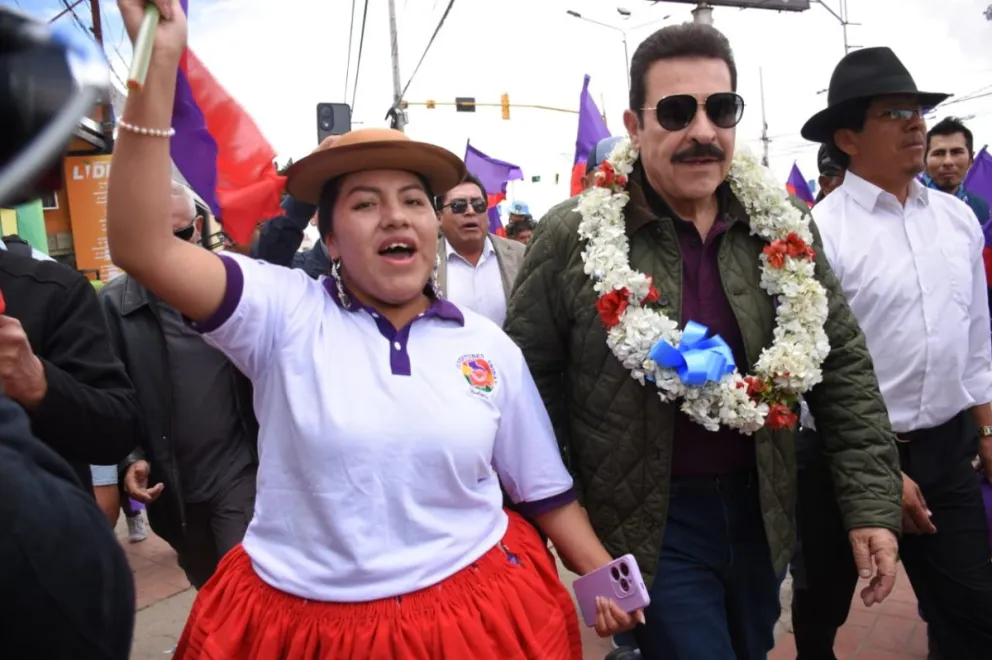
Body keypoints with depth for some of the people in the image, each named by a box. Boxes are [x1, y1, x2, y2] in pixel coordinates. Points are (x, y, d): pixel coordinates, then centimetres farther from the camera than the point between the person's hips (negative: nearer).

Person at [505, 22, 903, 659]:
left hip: (760, 511, 5)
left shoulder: (783, 226, -2)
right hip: (649, 526, -4)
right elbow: (528, 381, -8)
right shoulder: (572, 237, -13)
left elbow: (843, 366, 2)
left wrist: (872, 503, -3)